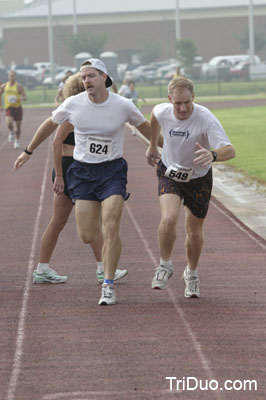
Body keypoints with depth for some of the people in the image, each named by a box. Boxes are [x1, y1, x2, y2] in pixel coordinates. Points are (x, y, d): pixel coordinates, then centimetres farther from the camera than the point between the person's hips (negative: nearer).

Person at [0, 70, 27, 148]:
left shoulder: (19, 86, -3)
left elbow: (25, 97, -6)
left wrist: (22, 98, -29)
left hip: (18, 107, 0)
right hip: (9, 108, 0)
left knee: (18, 126, 6)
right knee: (9, 123, -24)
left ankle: (17, 141, 28)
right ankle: (11, 132, 10)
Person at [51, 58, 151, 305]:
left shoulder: (123, 106, -9)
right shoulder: (73, 105, -5)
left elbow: (149, 131, 8)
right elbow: (57, 141, 9)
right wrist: (58, 175, 14)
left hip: (112, 171, -2)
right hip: (82, 171, 2)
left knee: (110, 228, -17)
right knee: (87, 237, -2)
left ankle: (108, 286, -7)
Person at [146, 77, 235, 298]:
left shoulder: (206, 119, -31)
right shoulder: (162, 112, -19)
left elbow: (230, 150, -39)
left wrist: (212, 155, -61)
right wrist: (153, 145, 21)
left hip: (198, 178, -1)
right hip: (170, 174, 1)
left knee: (195, 232, 8)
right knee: (168, 219, -24)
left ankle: (192, 274, 37)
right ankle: (165, 266, 1)